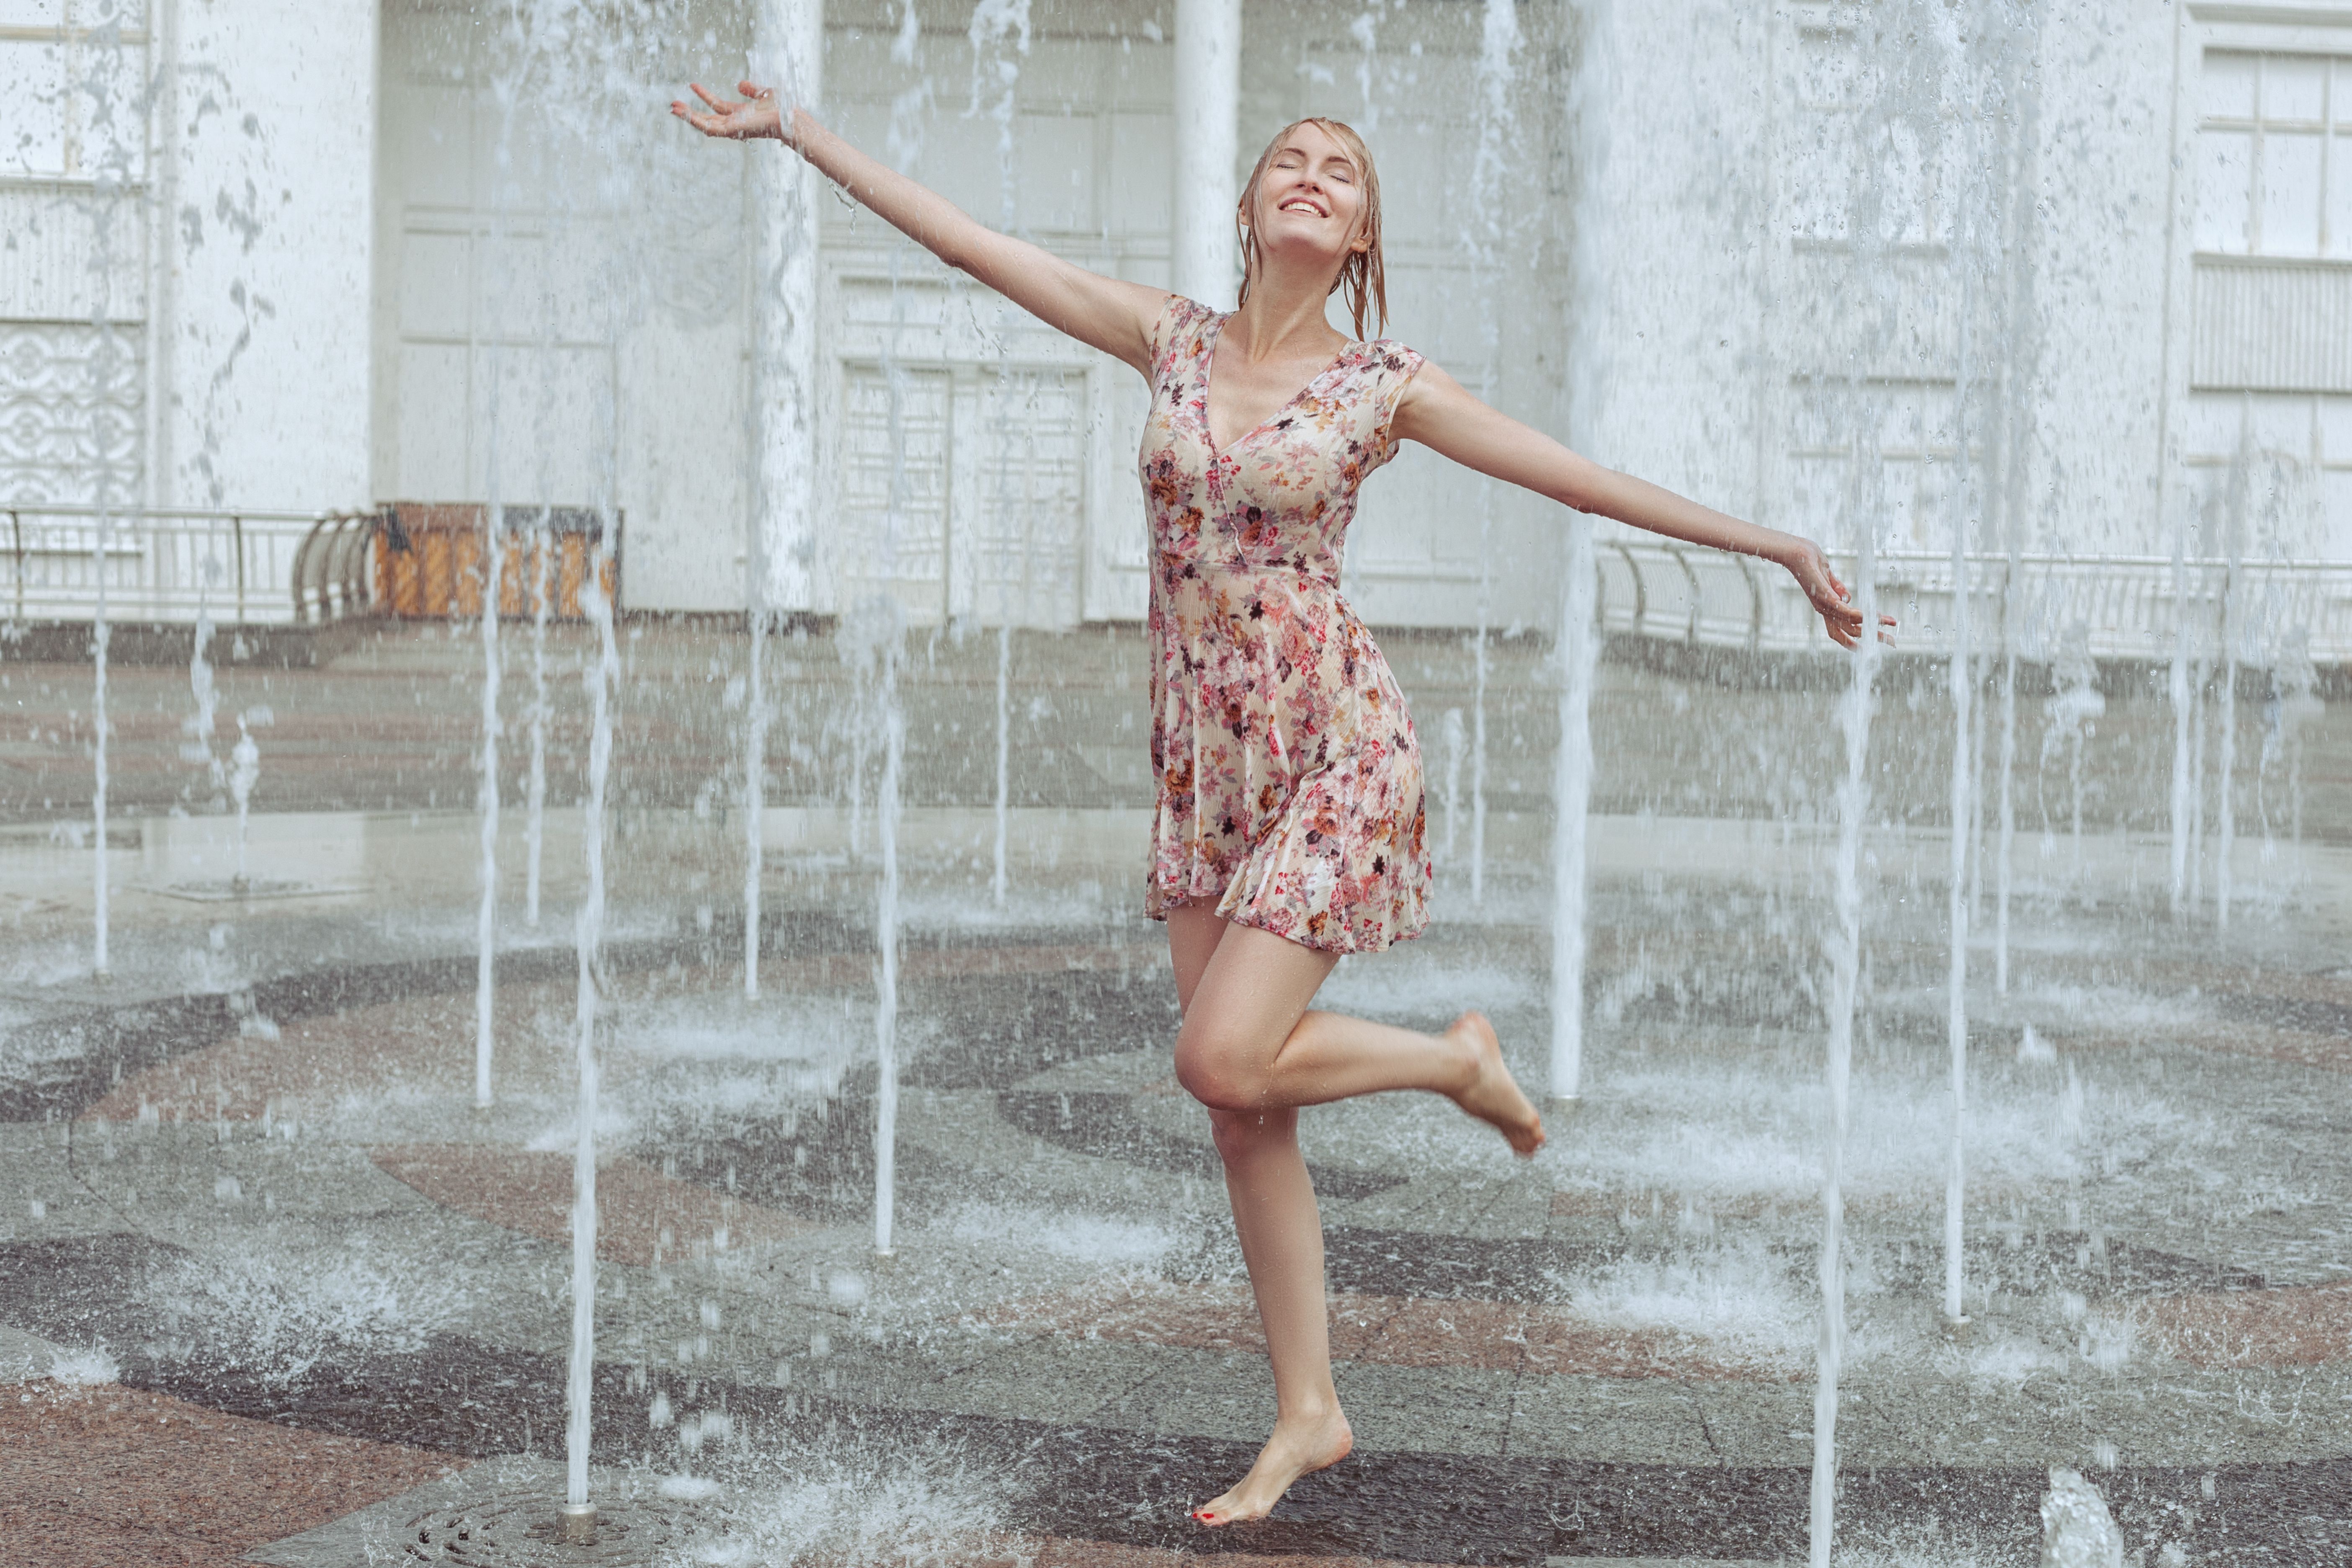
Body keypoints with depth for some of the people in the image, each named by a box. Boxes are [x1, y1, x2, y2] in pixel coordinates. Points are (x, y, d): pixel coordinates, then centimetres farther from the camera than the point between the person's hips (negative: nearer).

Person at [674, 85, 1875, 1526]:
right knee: (1243, 1112, 5)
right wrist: (794, 132, 5)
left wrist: (1781, 546, 0)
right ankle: (1310, 1414, 17)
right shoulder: (1172, 339, 5)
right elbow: (964, 238, 5)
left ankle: (1458, 1056, 11)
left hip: (1336, 743, -4)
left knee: (1225, 1064, -16)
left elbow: (1592, 480, 0)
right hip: (1204, 758, 4)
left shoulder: (1386, 386, -3)